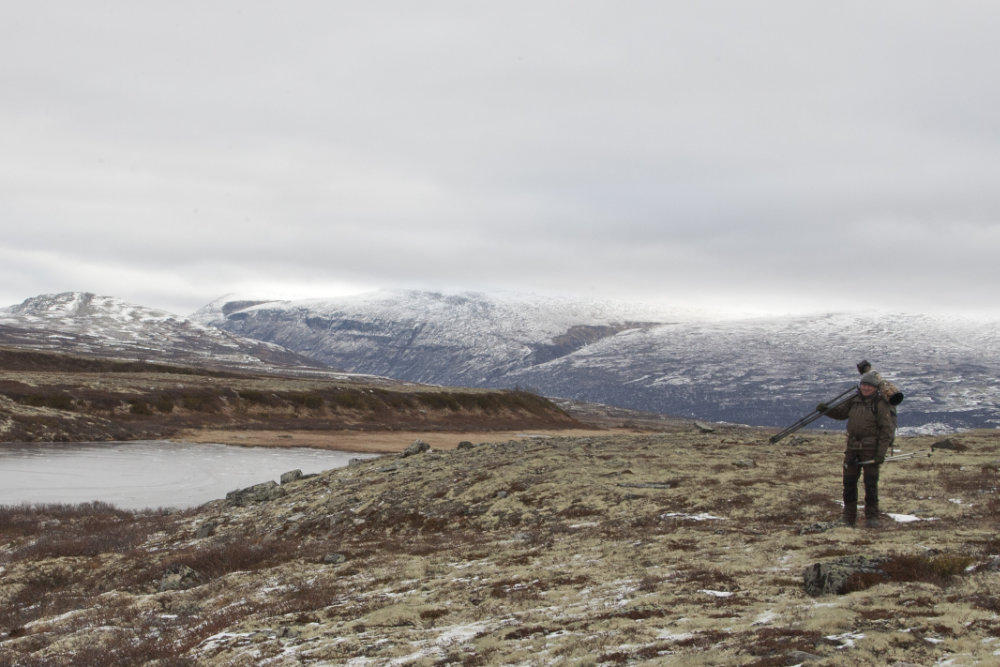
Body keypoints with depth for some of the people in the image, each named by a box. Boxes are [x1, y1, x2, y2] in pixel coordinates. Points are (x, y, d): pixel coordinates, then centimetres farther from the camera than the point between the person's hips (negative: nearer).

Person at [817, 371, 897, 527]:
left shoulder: (881, 404, -7)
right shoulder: (855, 401, 10)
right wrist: (826, 410, 3)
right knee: (849, 482, 6)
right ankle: (849, 517, 15)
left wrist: (881, 453, -16)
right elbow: (840, 412, 24)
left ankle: (871, 517, 5)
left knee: (871, 482, -5)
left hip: (871, 449, -6)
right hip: (853, 447, 6)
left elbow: (887, 430, -10)